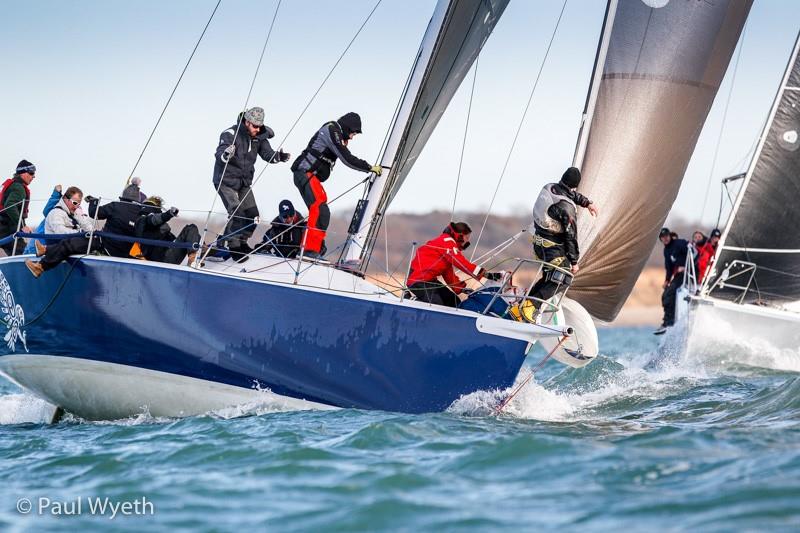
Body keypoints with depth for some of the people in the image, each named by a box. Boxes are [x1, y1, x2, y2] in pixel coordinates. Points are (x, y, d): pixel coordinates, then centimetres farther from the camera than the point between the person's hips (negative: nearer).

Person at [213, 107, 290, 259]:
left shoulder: (259, 136, 0)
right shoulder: (230, 134, -20)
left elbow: (267, 154, -1)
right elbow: (219, 155, -30)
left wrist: (279, 156, -22)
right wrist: (226, 154, -54)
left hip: (244, 182, 7)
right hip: (226, 181, -6)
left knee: (252, 214, 3)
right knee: (237, 212, -20)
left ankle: (241, 242, 22)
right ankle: (234, 245, -11)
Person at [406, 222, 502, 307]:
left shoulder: (448, 243, 19)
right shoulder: (447, 241, -12)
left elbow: (448, 273, 19)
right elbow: (461, 263, -22)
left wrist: (463, 289, 9)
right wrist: (486, 274, -24)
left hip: (429, 280, 11)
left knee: (455, 303, 9)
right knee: (437, 305, -27)